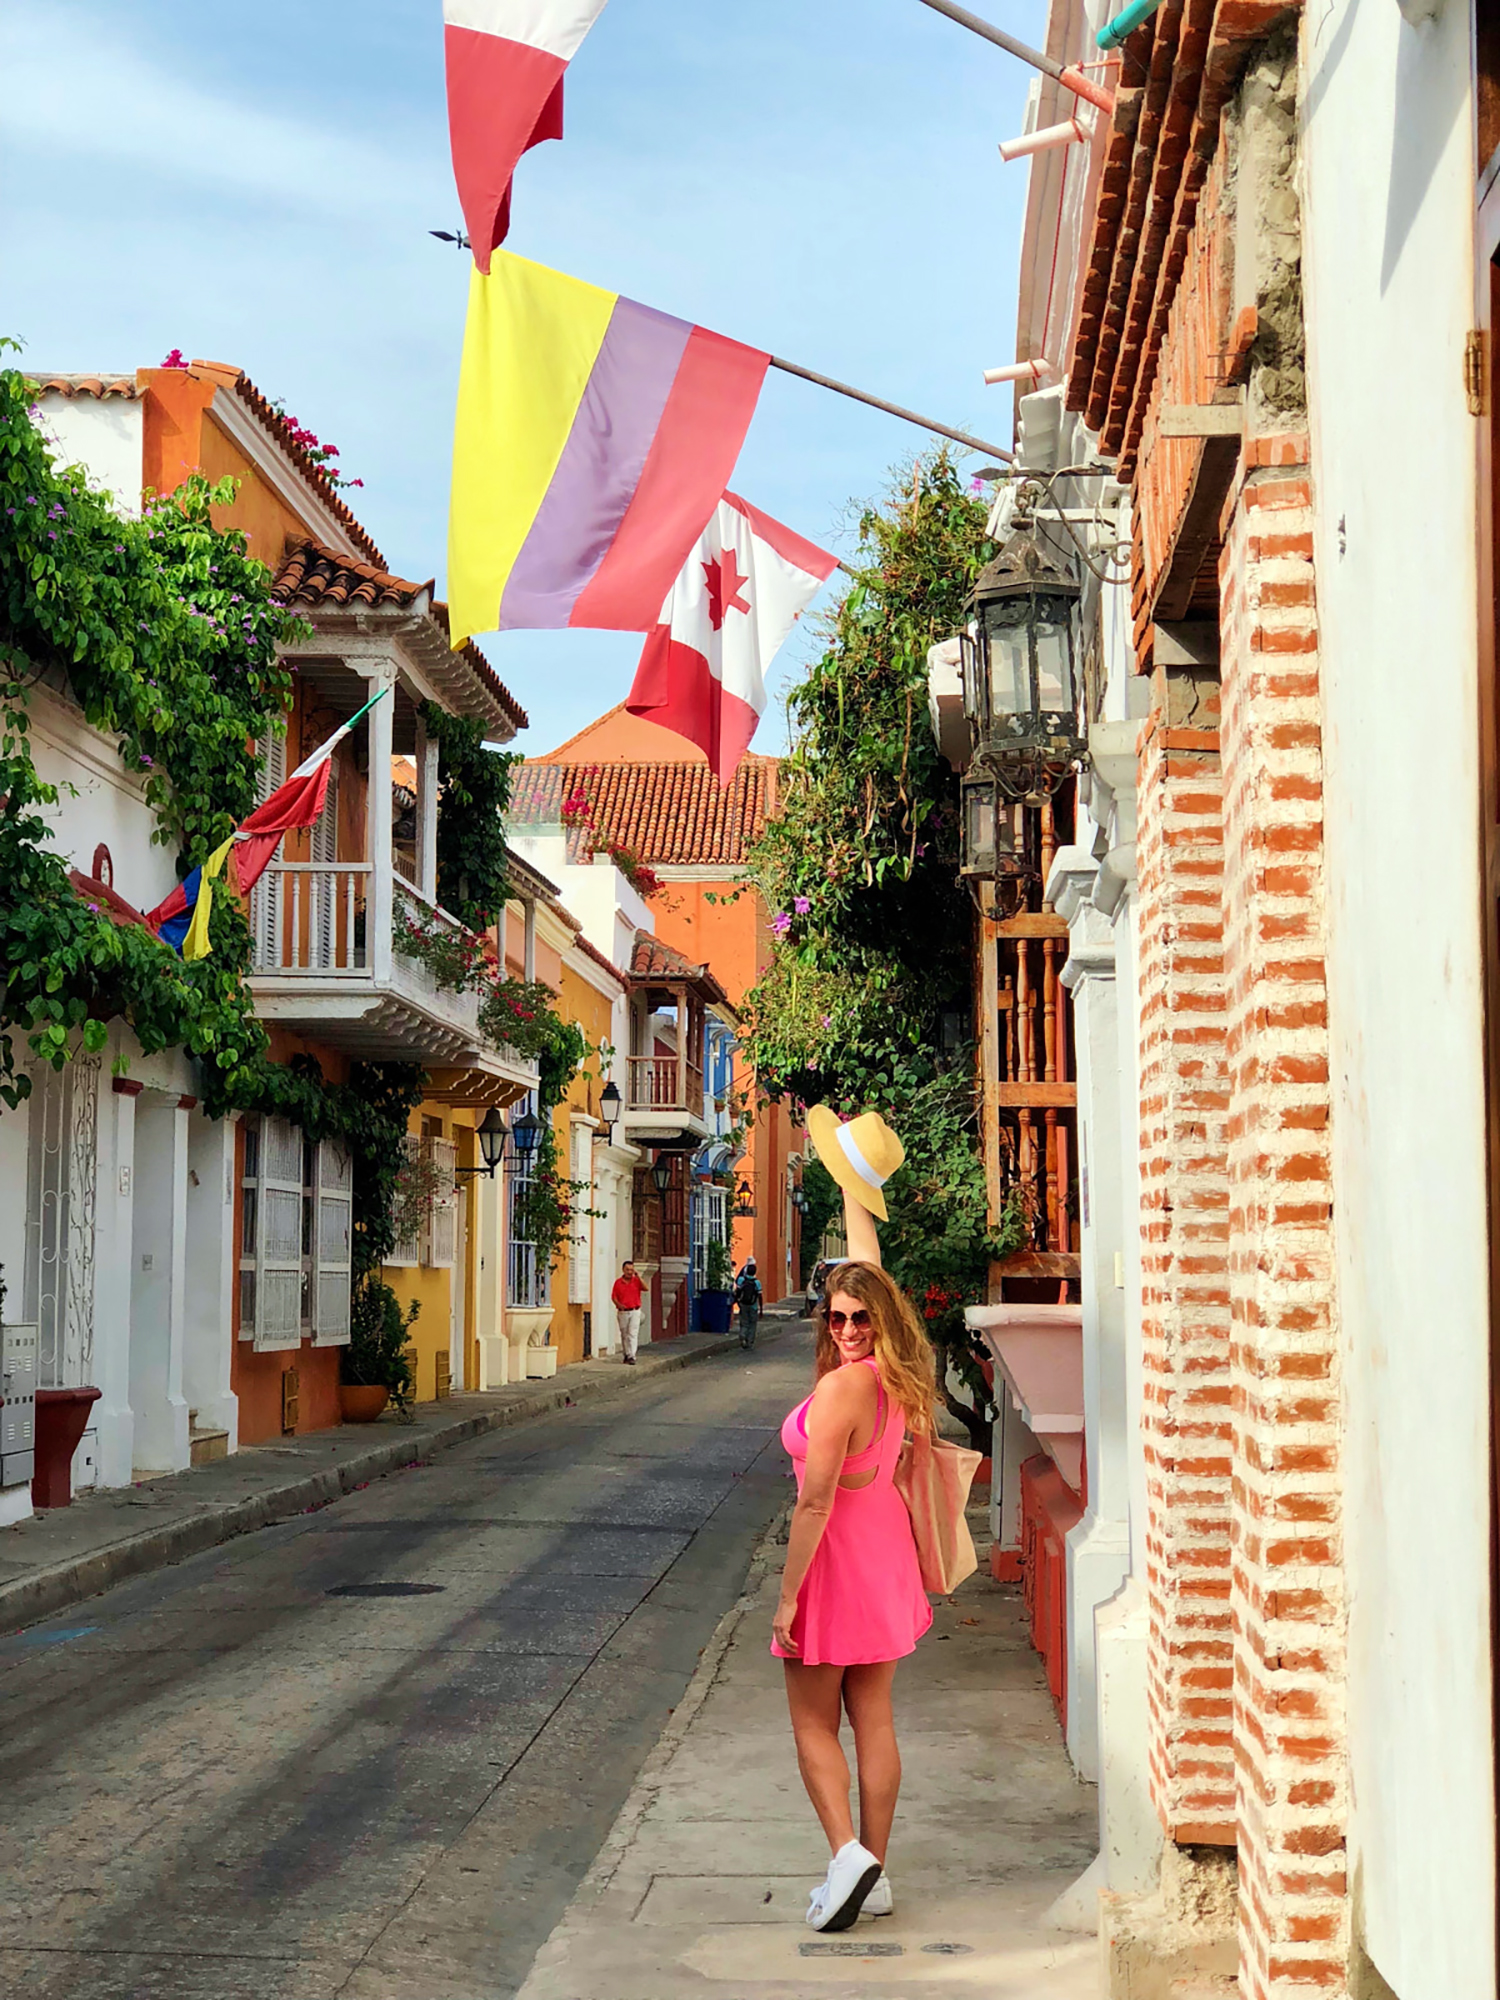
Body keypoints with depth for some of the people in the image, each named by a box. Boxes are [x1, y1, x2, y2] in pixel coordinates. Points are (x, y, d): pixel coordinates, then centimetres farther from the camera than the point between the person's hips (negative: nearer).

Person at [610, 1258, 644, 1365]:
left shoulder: (636, 1280, 3)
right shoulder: (618, 1282, 5)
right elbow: (614, 1297, 4)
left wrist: (638, 1276, -17)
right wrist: (619, 1304, -16)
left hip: (635, 1311, -2)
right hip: (622, 1312, 2)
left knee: (633, 1334, -11)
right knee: (624, 1335, 9)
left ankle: (632, 1357, -16)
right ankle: (626, 1355, 22)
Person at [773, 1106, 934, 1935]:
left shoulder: (841, 1387, -24)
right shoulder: (892, 1372, -2)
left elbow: (815, 1502, -24)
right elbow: (869, 1269, 14)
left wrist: (788, 1594, -18)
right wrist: (855, 1191, 22)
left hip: (839, 1557, -8)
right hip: (883, 1548, 8)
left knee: (813, 1722, 5)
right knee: (872, 1718, 11)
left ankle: (847, 1854, -9)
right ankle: (873, 1875, 16)